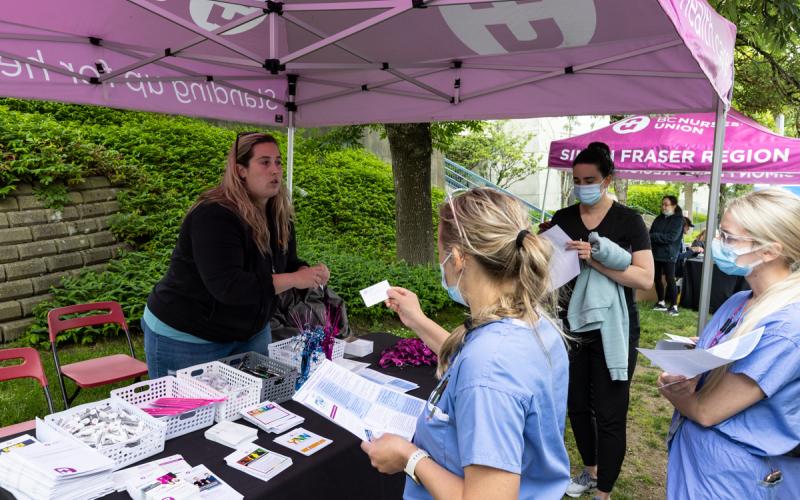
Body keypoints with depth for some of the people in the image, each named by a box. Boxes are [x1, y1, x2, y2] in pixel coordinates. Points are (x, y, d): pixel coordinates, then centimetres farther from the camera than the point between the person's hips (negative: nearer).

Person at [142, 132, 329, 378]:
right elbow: (227, 286, -34)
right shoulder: (214, 216, -25)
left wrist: (309, 274, -16)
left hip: (250, 333, 7)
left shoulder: (279, 215, -2)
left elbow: (288, 264, 7)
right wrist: (293, 280, -35)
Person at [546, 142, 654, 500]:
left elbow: (646, 278, -17)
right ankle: (591, 471, 40)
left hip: (612, 330, -4)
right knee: (577, 405, 17)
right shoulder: (562, 219, 4)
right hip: (572, 327, 5)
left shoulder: (628, 220, -8)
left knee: (609, 414, 3)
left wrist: (595, 261, -28)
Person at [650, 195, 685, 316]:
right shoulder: (659, 219, 12)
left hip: (669, 254, -6)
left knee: (670, 279, -6)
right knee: (657, 278, 11)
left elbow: (671, 237, -16)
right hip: (656, 253, 6)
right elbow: (651, 233, 10)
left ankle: (674, 306, 1)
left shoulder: (678, 219, -6)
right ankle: (661, 302, 23)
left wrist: (653, 237, -16)